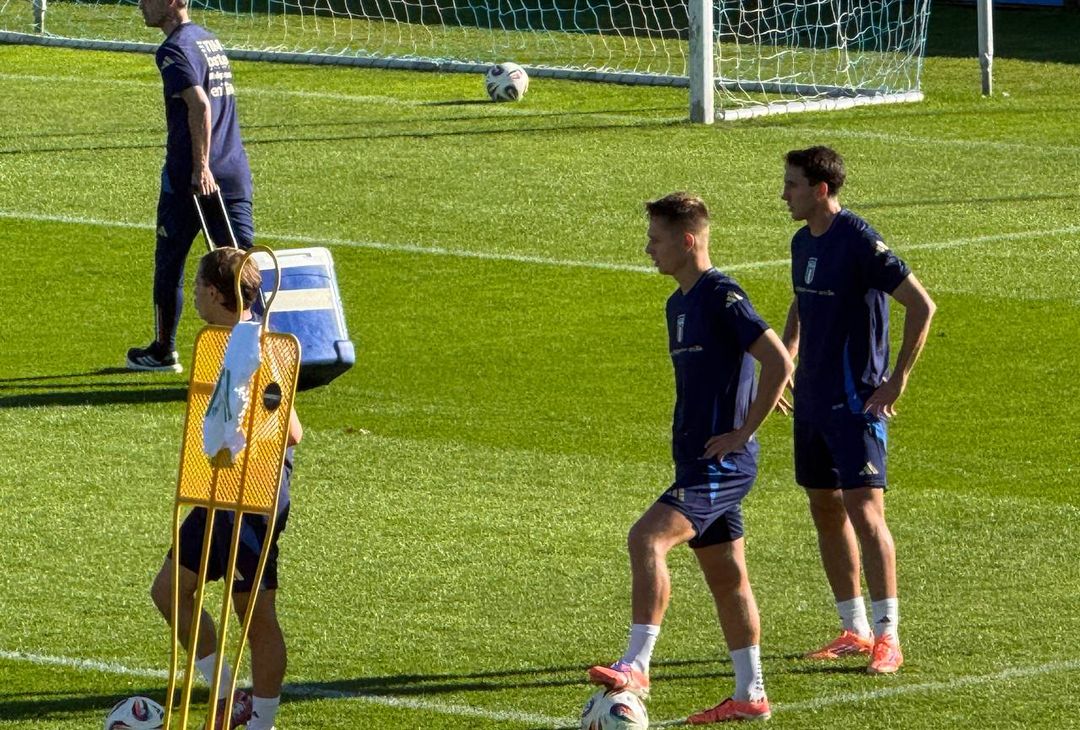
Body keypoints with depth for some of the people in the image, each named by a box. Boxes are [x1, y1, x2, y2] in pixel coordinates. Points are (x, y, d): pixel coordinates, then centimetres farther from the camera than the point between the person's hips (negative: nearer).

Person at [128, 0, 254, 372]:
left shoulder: (175, 50, -11)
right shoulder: (210, 40, 17)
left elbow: (199, 106, -23)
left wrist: (200, 168, -26)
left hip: (190, 177, -7)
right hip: (235, 172, 7)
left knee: (169, 263, 10)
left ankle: (163, 351, 21)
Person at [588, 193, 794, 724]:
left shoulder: (723, 297, -14)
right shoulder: (678, 304, 16)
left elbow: (779, 364, -20)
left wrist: (742, 432, -17)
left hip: (723, 463, -10)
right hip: (697, 461, 10)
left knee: (646, 538, -23)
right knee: (725, 576, 12)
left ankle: (636, 666, -26)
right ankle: (750, 695, 17)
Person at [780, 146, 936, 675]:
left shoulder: (859, 242, -16)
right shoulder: (803, 243, 10)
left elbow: (921, 305, -17)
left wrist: (898, 379, -16)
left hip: (855, 401, -9)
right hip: (812, 401, 9)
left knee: (864, 509, -12)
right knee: (824, 508, 11)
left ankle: (887, 635, -9)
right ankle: (854, 630, 19)